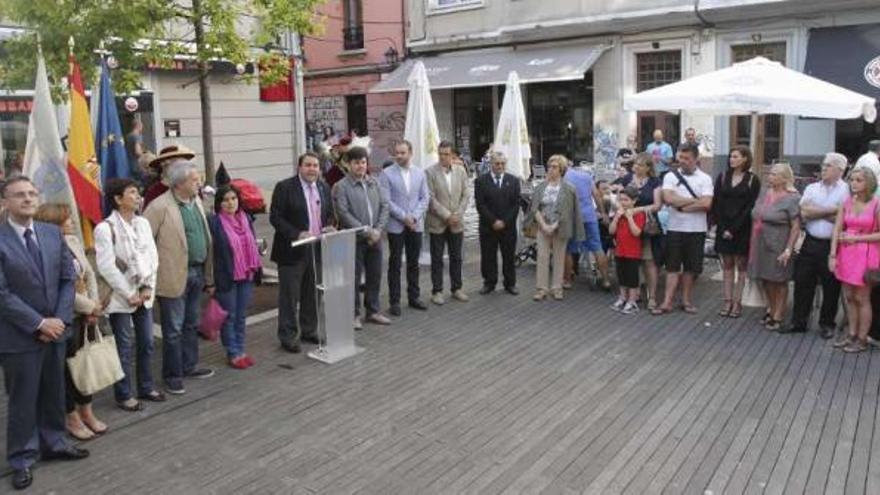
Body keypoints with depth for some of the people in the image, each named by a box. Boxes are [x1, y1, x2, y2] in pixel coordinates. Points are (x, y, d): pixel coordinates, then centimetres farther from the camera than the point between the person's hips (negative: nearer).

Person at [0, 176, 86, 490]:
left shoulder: (53, 233, 5)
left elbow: (69, 278, 5)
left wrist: (60, 319, -7)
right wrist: (38, 323, -16)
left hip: (55, 330, 5)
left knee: (54, 393, 17)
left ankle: (53, 443, 34)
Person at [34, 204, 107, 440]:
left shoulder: (74, 241, 4)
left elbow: (89, 274, 8)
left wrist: (94, 306, 0)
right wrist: (90, 306, -11)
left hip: (86, 315, 7)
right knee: (68, 367, 7)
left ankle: (86, 412, 31)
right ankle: (72, 418, 24)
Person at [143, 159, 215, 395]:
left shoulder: (197, 202, 9)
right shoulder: (160, 207, -14)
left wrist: (209, 277, 13)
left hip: (197, 273, 7)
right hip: (175, 276, -7)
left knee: (191, 325, 19)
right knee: (173, 330, 4)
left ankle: (189, 366, 34)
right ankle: (172, 375, 17)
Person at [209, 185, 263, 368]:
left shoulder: (246, 218, 6)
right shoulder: (213, 222, -11)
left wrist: (257, 269, 13)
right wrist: (211, 280, -13)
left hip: (246, 276, 5)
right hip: (226, 277, -5)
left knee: (241, 316, 15)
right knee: (229, 317, 7)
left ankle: (240, 350, 27)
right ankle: (233, 354, 18)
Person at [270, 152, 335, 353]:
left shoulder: (324, 187, 10)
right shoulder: (284, 187, -8)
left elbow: (329, 214, 19)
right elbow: (275, 217, -11)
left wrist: (329, 227, -3)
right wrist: (297, 234, -22)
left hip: (318, 249, 6)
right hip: (293, 250, -5)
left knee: (312, 294, 14)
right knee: (290, 295, 1)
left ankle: (309, 330, 28)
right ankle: (288, 336, 11)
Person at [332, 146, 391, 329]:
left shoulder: (374, 183, 10)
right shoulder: (341, 187, -7)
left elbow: (384, 206, 7)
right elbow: (344, 214, -13)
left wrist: (378, 230, -7)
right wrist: (366, 231, -15)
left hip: (375, 238, 5)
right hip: (354, 239, -5)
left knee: (375, 276, 12)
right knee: (354, 277, 2)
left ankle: (373, 311, 25)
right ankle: (354, 314, 14)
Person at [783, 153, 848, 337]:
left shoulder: (846, 190, -5)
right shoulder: (812, 188, 8)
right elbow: (804, 213, -7)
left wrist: (815, 212, -9)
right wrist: (831, 210, -12)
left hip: (832, 245, -3)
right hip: (810, 243, 4)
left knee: (831, 287, 8)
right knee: (802, 283, 7)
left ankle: (827, 324, 22)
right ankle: (798, 322, 18)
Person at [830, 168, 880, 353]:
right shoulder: (847, 202, 4)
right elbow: (837, 230, 2)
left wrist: (857, 238, -12)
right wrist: (833, 255, -4)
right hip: (846, 253, 5)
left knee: (862, 299, 3)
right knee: (849, 297, 12)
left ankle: (862, 339, 15)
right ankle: (851, 334, 25)